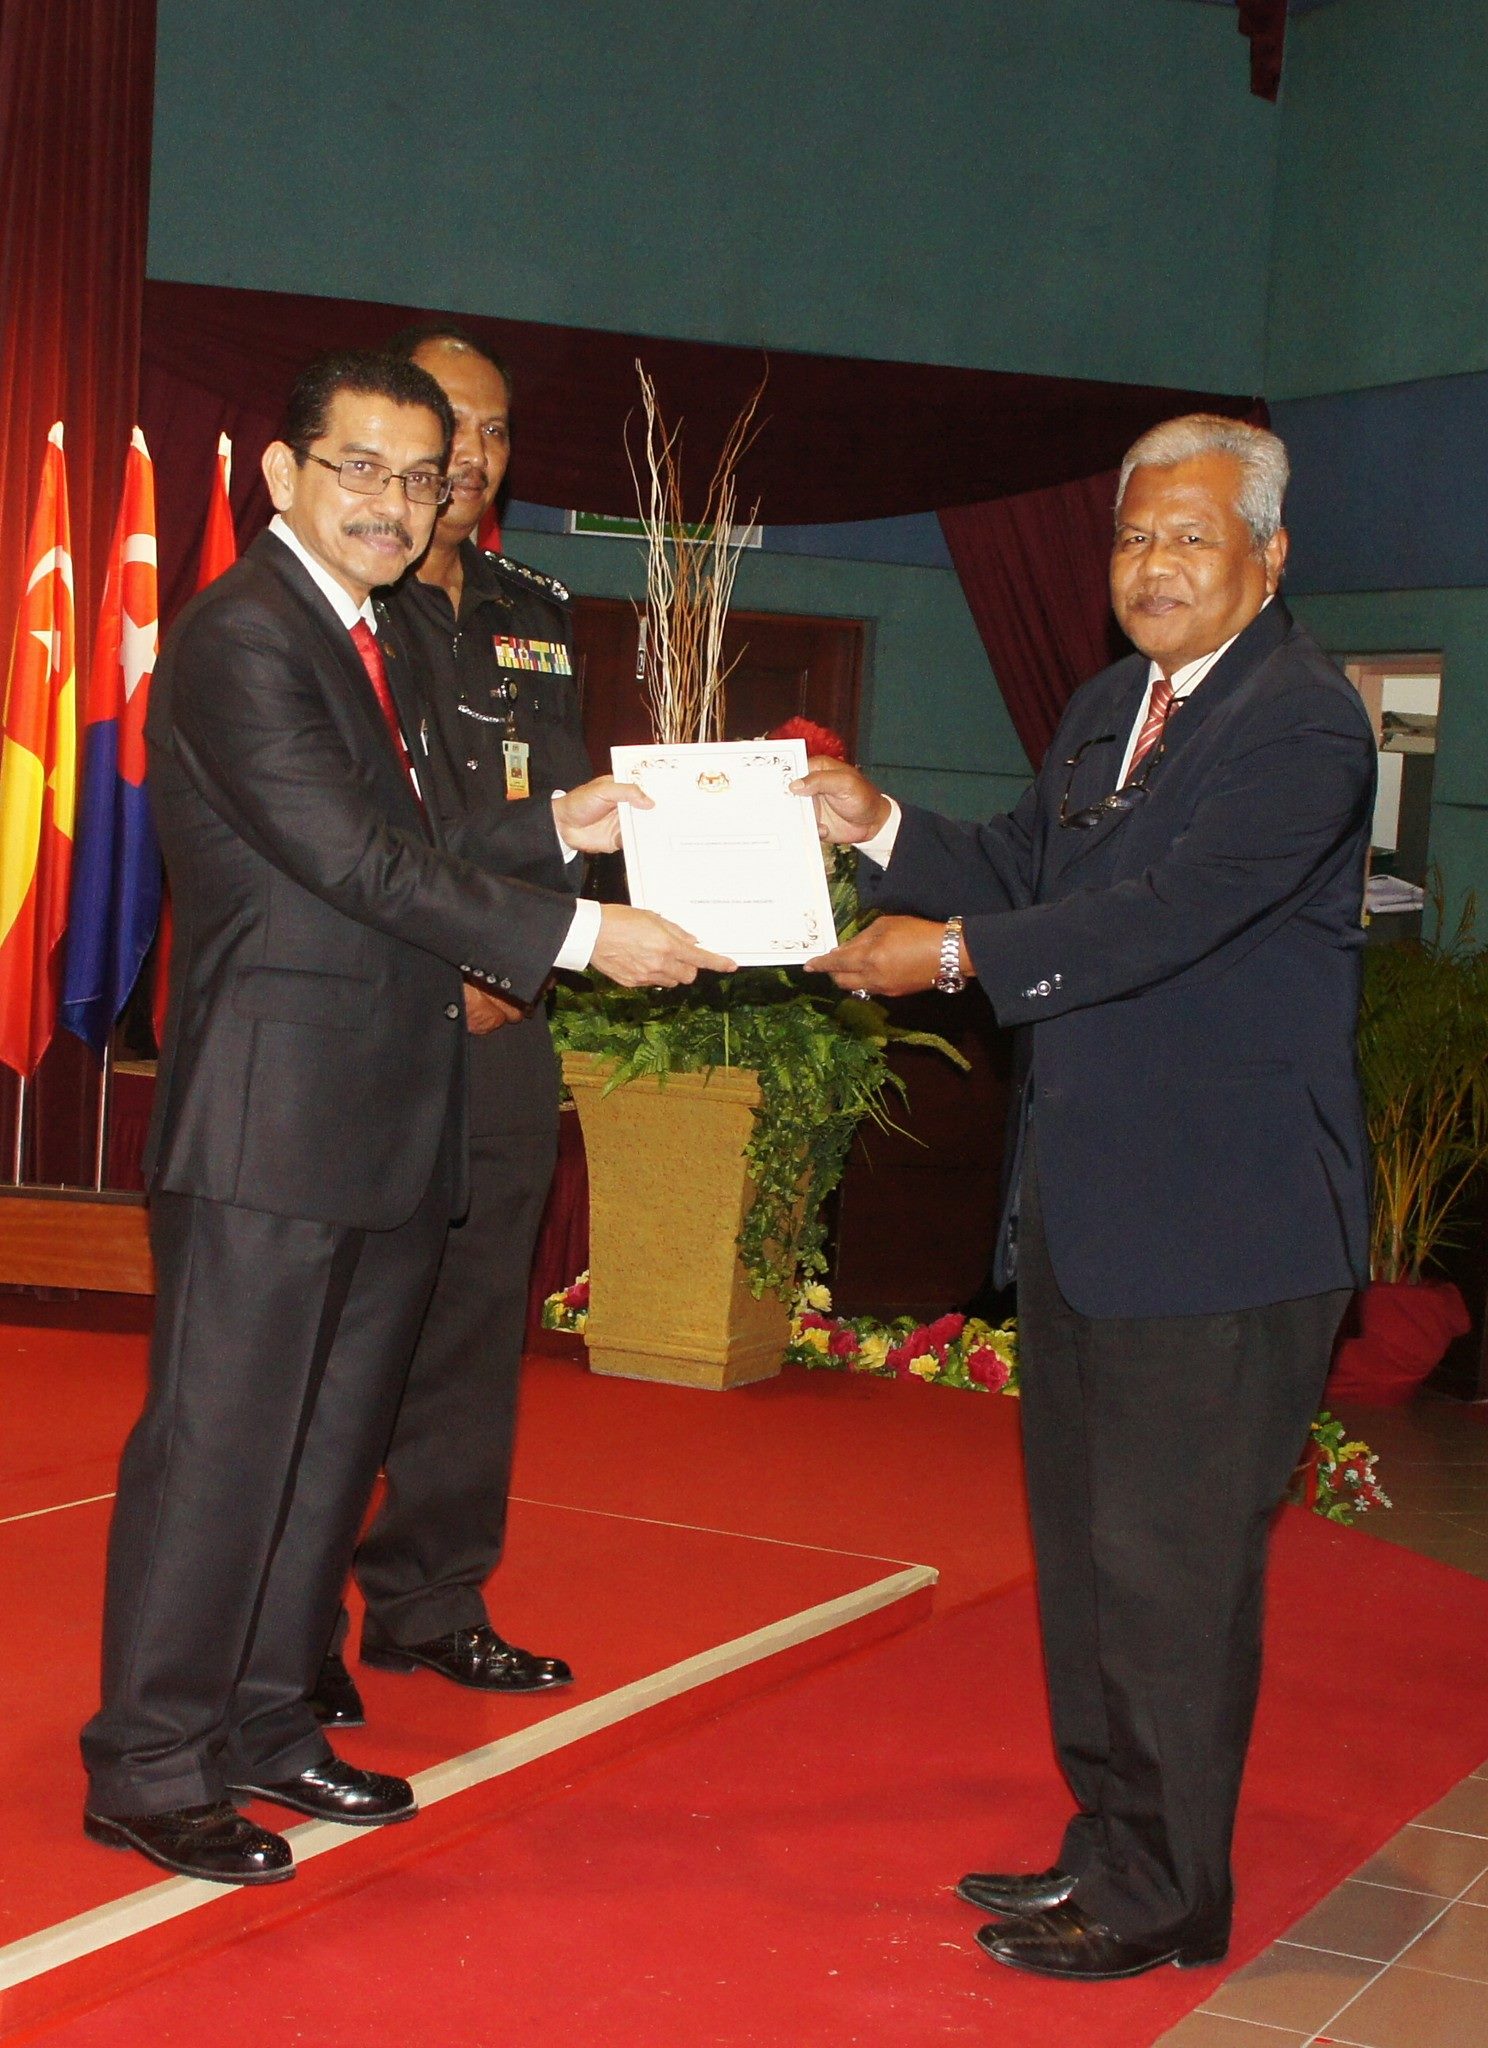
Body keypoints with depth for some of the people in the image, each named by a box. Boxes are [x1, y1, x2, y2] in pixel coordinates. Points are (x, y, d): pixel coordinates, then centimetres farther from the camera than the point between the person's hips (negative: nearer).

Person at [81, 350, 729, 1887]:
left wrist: (555, 829, 9)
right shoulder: (239, 637, -13)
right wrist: (575, 933, -21)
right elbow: (352, 857, -20)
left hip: (386, 1121, 10)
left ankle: (265, 1721, 27)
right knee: (219, 1442, -3)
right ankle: (149, 1768, 7)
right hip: (270, 1119, -10)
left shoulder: (354, 636, 19)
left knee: (331, 1436, 15)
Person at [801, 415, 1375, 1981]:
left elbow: (1170, 912, -24)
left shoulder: (1303, 719, -15)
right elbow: (1023, 878, 13)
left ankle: (1162, 1896, 12)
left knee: (1169, 1562, -2)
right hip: (1082, 1203, 9)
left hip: (1221, 1217, -9)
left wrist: (957, 955, -21)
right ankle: (1107, 1843, 31)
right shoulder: (1108, 710, 15)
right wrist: (882, 830, -3)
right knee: (1084, 1547, 17)